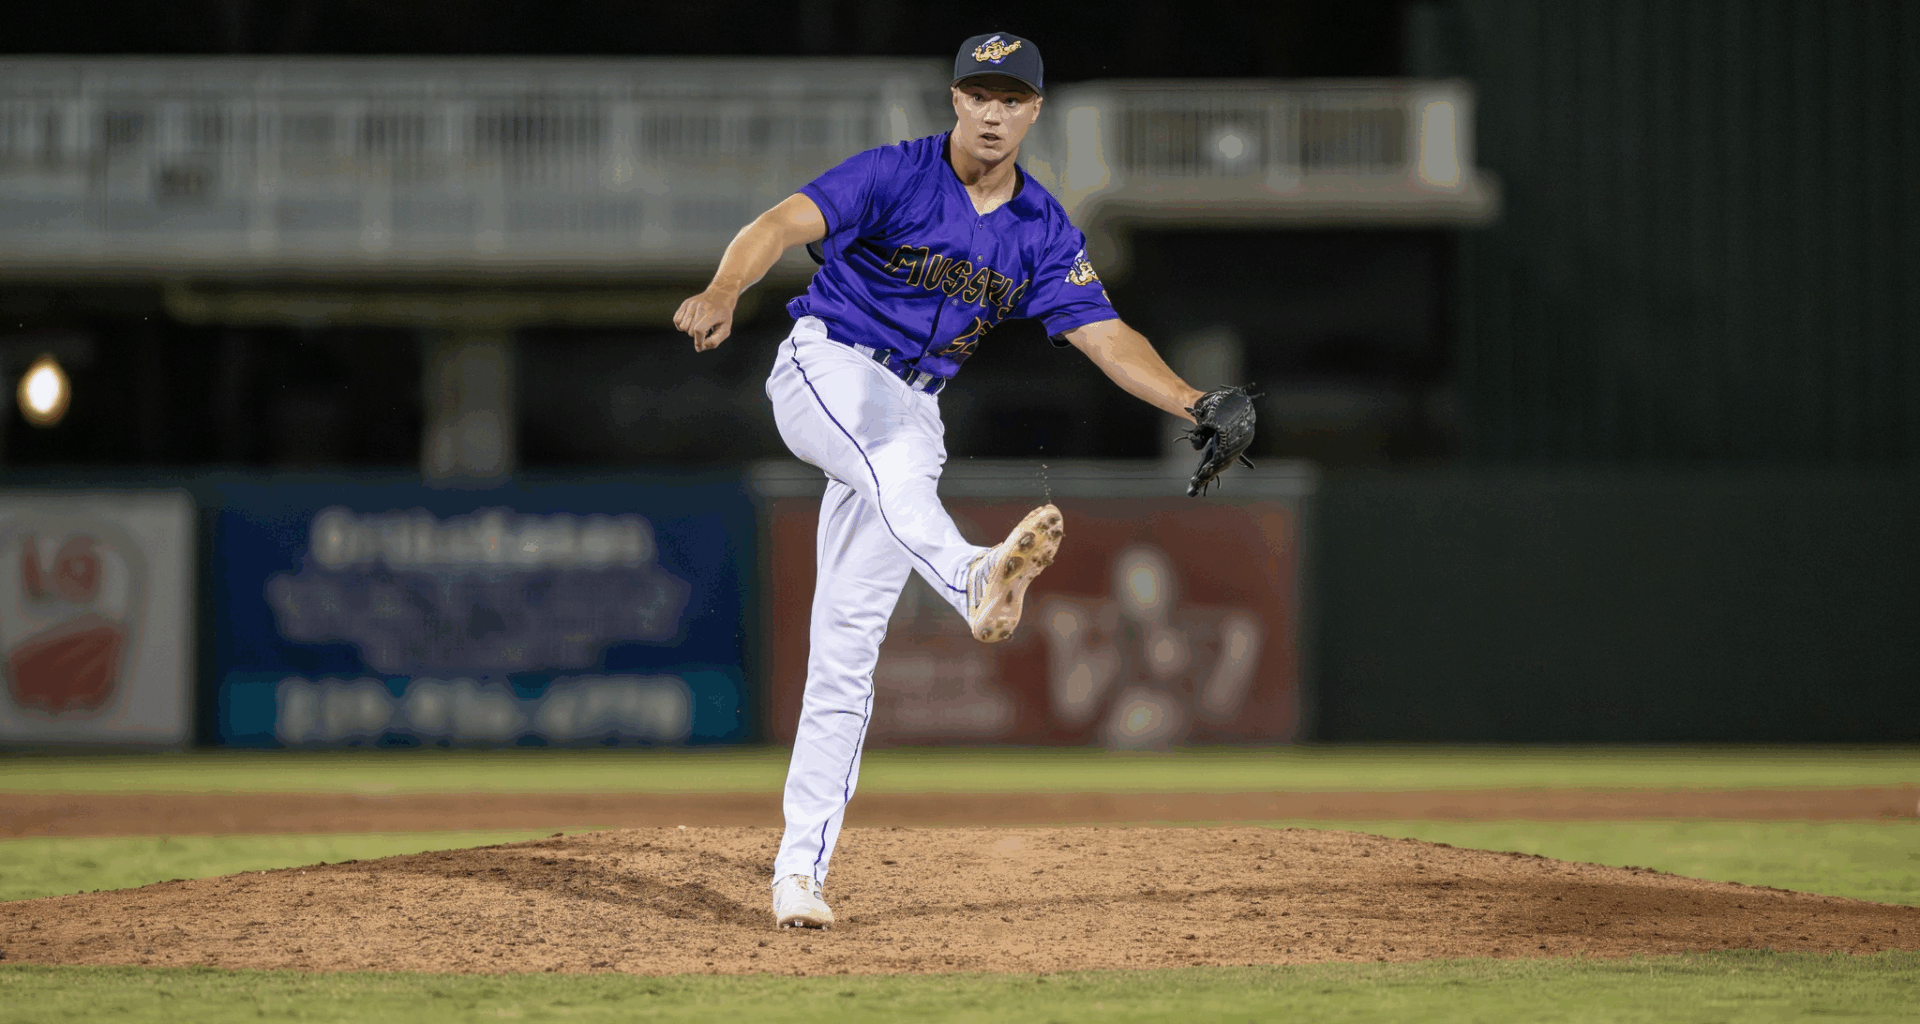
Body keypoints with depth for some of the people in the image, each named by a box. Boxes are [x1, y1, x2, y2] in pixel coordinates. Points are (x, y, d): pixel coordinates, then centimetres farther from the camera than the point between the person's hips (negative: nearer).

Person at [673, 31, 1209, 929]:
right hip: (826, 369, -4)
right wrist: (722, 295, -45)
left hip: (913, 411, 4)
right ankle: (974, 583, -70)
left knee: (848, 648, 0)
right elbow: (784, 224, -25)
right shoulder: (895, 176, -10)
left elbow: (1107, 337, 0)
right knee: (895, 458, -40)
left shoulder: (1044, 232, 5)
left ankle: (800, 866, -1)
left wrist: (1198, 407, -17)